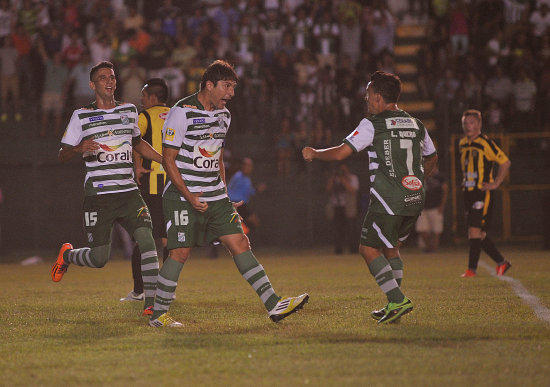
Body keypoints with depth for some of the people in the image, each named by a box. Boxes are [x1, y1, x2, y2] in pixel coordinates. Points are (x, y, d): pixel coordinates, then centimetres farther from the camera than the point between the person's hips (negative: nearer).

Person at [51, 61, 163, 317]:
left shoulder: (129, 111, 12)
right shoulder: (81, 116, -1)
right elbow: (62, 156, 2)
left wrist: (166, 161, 22)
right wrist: (80, 148, -20)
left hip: (128, 192, 3)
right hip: (98, 195, -3)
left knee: (147, 241, -16)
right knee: (99, 258, -1)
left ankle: (151, 303, -12)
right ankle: (67, 254, 33)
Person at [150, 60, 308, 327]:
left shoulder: (223, 115, 12)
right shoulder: (182, 112, -12)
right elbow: (168, 159, -12)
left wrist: (225, 196, 17)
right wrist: (189, 197, -19)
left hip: (215, 196, 7)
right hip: (183, 197, -7)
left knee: (240, 244, 0)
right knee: (180, 253, -9)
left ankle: (273, 305, -3)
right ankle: (158, 315, 3)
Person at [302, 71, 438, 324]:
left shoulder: (373, 124, -6)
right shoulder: (416, 125, 14)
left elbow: (340, 153, -10)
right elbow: (431, 159, 27)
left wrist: (313, 153, 7)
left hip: (388, 200, -7)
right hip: (414, 200, 7)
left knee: (368, 248, 3)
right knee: (390, 247, 20)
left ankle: (398, 300, -11)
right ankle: (394, 306, 15)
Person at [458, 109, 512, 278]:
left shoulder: (485, 143, -11)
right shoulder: (462, 143, 13)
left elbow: (505, 162, -10)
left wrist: (495, 184, -11)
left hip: (483, 193, -8)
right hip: (468, 192, 8)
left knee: (475, 230, -13)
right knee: (478, 232, 9)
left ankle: (472, 269, -11)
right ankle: (501, 262, 22)